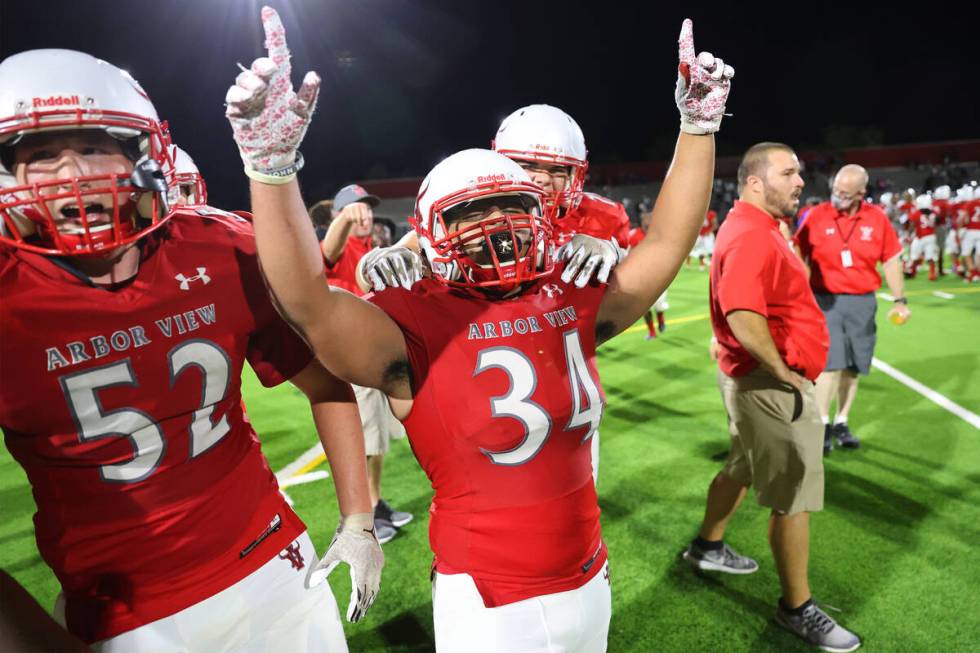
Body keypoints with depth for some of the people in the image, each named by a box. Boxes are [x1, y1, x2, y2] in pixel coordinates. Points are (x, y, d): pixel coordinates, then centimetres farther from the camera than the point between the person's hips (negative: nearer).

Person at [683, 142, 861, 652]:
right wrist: (784, 374, -23)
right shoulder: (751, 235, -22)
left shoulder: (753, 228, 12)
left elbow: (742, 308, 23)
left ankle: (708, 546, 46)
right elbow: (743, 315, -35)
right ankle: (797, 609, 19)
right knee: (794, 496, 1)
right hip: (771, 385, -11)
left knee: (743, 468, 25)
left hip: (758, 379, 11)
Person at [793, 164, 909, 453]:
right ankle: (823, 424, 6)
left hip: (863, 303, 2)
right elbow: (798, 260, 3)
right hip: (826, 300, -2)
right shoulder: (816, 216, -4)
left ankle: (841, 423, 21)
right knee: (830, 363, -8)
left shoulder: (877, 218, 1)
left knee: (853, 366, 7)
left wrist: (900, 300, 6)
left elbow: (891, 261, 8)